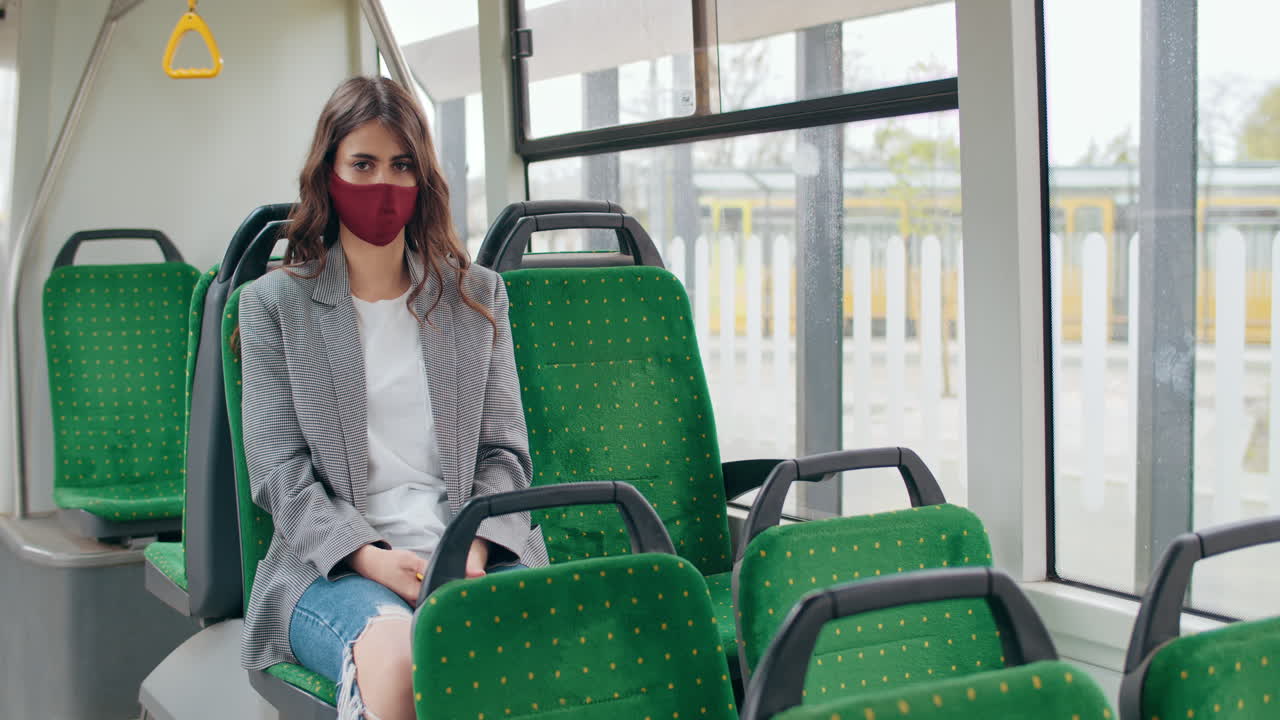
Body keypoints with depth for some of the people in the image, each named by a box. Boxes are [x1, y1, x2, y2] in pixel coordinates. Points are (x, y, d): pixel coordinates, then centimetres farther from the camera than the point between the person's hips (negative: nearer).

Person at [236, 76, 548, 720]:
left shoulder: (477, 294, 18)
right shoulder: (275, 303, 12)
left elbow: (504, 450, 13)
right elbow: (279, 471, 3)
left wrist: (473, 549, -7)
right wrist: (370, 556, -14)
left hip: (469, 551, 2)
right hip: (335, 563, -1)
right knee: (400, 652, -38)